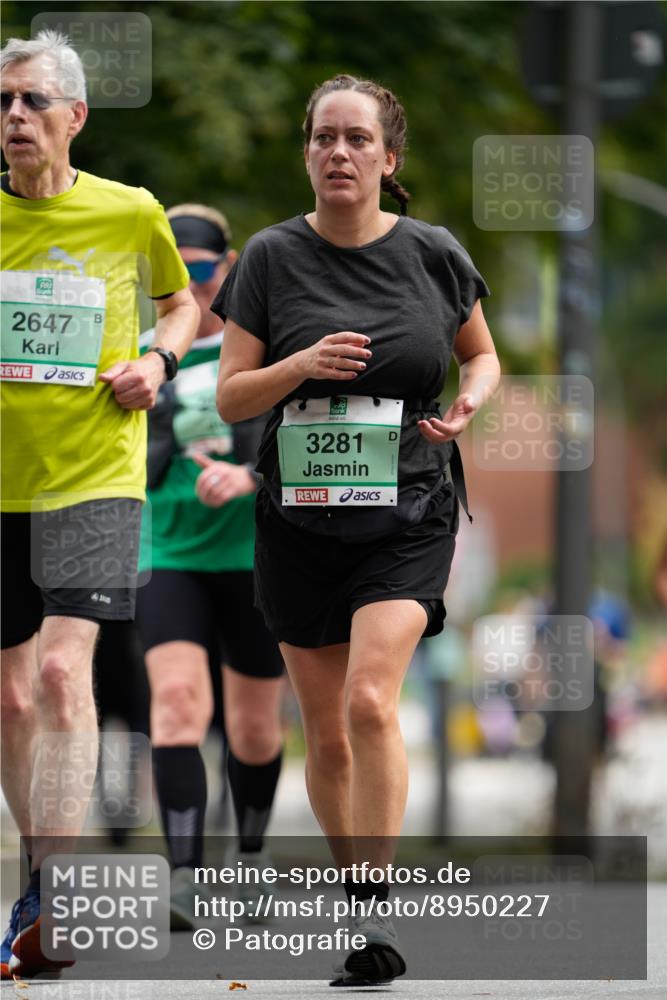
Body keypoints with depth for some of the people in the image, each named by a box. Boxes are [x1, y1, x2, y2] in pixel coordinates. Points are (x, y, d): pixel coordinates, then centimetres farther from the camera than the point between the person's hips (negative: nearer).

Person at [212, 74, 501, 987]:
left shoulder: (433, 254, 1)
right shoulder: (272, 258, 0)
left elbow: (482, 354, 17)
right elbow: (230, 397, 1)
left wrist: (469, 401, -5)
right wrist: (300, 366, -18)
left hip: (408, 511, -2)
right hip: (300, 519, 2)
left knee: (370, 701, -20)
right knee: (326, 733, 7)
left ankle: (373, 910, -17)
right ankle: (352, 885, 26)